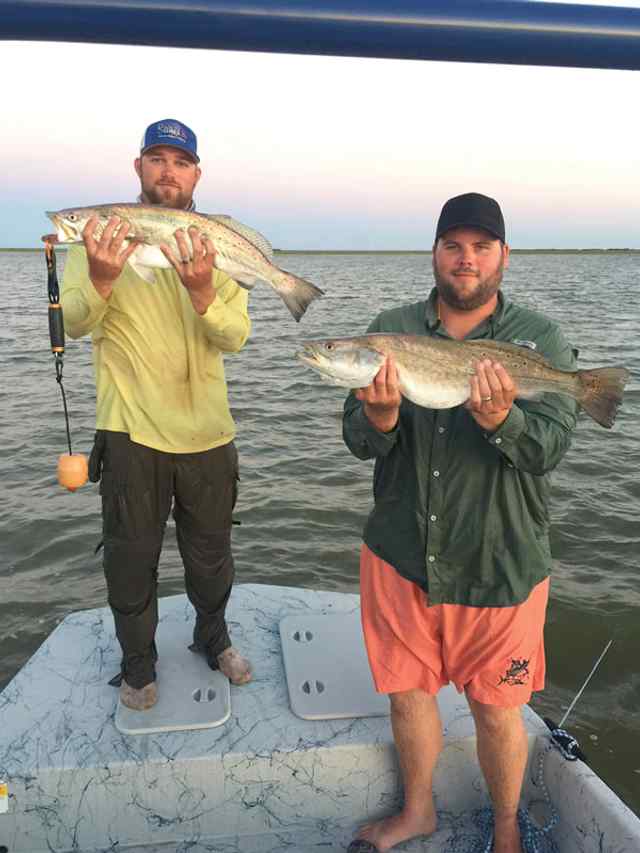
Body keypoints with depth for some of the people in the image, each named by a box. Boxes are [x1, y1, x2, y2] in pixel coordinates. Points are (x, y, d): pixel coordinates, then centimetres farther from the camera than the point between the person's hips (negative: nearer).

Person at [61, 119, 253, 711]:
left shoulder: (215, 244, 2)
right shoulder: (104, 233, -3)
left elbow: (235, 336, -9)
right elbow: (72, 323, -13)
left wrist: (201, 290, -30)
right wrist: (101, 279, -34)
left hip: (206, 430, 2)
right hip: (132, 428, -2)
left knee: (211, 552, 18)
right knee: (132, 559, 12)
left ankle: (212, 638, 44)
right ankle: (138, 663, 36)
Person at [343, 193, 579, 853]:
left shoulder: (539, 341, -4)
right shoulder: (391, 330, -1)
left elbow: (548, 449, -14)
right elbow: (358, 442, -7)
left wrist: (500, 419, -34)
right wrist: (380, 416, -29)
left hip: (500, 563, -1)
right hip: (400, 553, 2)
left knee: (496, 710, 13)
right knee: (407, 691, 18)